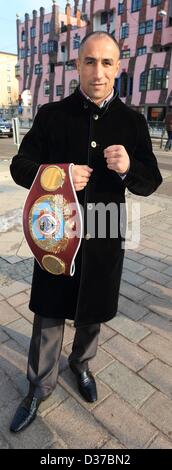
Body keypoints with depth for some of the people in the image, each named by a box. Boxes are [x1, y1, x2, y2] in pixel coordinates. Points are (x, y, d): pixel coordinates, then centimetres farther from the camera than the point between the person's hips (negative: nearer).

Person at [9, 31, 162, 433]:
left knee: (92, 312, 19)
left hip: (104, 238, 1)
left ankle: (81, 363, 50)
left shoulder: (133, 122, 0)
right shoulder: (51, 114, -2)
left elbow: (152, 182, 1)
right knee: (49, 315, 12)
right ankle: (39, 386, 37)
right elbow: (20, 166, 0)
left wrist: (128, 169, -22)